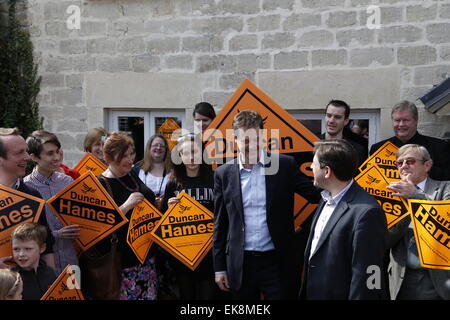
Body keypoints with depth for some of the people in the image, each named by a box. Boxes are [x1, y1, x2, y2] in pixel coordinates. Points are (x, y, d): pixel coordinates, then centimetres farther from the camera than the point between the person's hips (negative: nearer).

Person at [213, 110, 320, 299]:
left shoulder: (285, 165, -3)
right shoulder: (223, 174, 1)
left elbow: (316, 195, -6)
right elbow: (220, 225, 5)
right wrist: (219, 267, 5)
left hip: (276, 262, -1)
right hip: (240, 265, 2)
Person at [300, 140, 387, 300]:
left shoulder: (366, 212, -24)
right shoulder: (326, 199, 4)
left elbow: (364, 276, -23)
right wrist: (305, 292, 13)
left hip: (339, 294, -8)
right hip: (313, 293, 8)